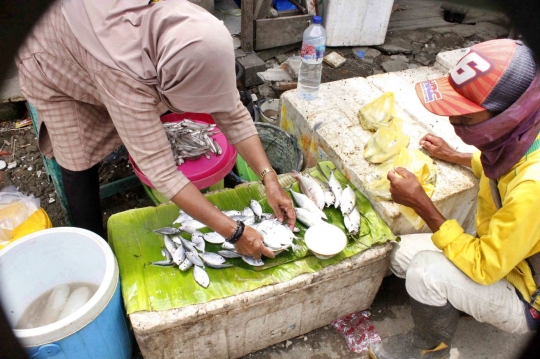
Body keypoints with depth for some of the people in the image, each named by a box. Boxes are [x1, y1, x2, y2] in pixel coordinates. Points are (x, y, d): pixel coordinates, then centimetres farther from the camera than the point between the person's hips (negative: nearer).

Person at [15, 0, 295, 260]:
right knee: (80, 163, -8)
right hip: (50, 61, -5)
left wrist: (269, 179, -32)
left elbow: (232, 113, -23)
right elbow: (159, 169, -46)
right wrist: (233, 232, -45)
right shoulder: (124, 70, -47)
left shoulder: (196, 37, -31)